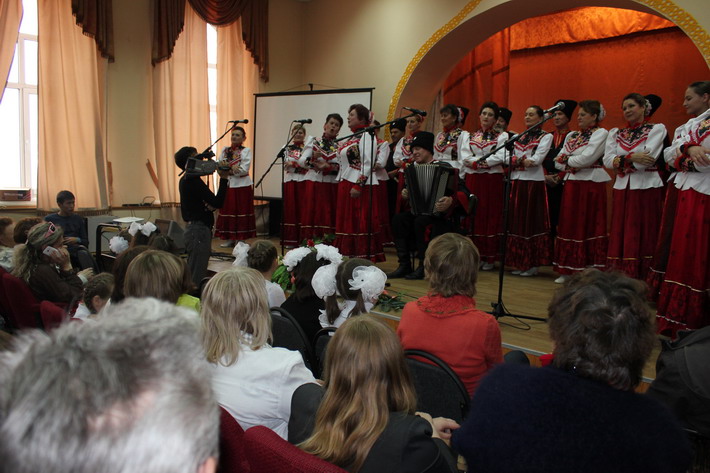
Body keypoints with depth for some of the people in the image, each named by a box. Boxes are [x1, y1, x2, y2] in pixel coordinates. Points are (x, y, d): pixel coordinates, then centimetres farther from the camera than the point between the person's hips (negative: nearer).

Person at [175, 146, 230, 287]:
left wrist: (209, 205, -5)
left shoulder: (186, 179, 14)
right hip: (199, 230, -11)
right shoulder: (193, 180, -17)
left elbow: (211, 202, 18)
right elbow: (217, 202, -21)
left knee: (192, 274, 17)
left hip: (194, 229, 11)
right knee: (197, 277, -7)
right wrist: (223, 179, -18)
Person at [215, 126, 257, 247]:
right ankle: (230, 239, 13)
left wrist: (227, 168, -12)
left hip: (242, 185, -4)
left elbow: (244, 170, -11)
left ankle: (240, 239, 4)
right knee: (227, 211, 5)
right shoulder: (225, 150, 12)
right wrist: (232, 168, -16)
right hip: (227, 184, 4)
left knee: (241, 212, -1)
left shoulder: (246, 150, 0)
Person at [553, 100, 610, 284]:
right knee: (570, 226, 6)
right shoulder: (571, 135, 17)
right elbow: (558, 161, 10)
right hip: (572, 184, 6)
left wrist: (567, 160, -1)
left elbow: (587, 158, -16)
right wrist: (572, 166, -8)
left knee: (588, 226, -4)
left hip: (591, 185, -6)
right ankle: (568, 270, 12)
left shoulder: (601, 133, -3)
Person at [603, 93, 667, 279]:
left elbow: (646, 159, -12)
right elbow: (607, 160, 0)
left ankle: (644, 282, 0)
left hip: (647, 188, -4)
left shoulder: (657, 129, 2)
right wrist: (631, 157, -13)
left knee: (644, 237, -4)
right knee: (621, 237, 2)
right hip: (622, 189, 4)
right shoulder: (616, 133, 15)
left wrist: (620, 161, -5)